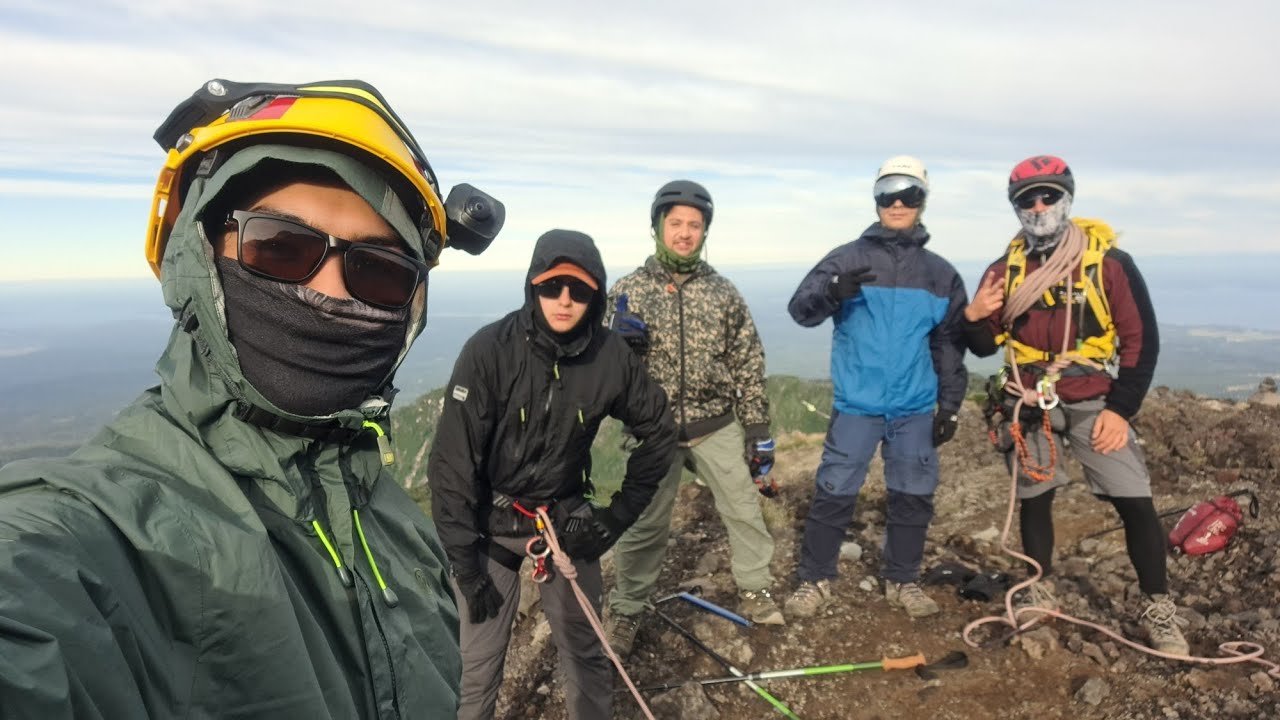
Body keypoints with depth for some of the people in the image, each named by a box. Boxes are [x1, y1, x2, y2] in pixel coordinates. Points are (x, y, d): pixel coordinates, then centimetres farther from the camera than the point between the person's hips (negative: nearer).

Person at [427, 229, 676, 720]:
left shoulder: (611, 357, -12)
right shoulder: (489, 351, -20)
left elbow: (659, 431, 4)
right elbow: (452, 462, -15)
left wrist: (622, 511, 0)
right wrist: (464, 561, -13)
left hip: (566, 520, 2)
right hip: (490, 523, -2)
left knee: (585, 652, 12)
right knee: (478, 663, 7)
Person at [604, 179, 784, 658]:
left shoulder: (723, 292, -1)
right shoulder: (629, 290, -3)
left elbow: (748, 366, 3)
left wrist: (758, 430, 1)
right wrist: (622, 342, -23)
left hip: (717, 426, 2)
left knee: (745, 510, 11)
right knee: (645, 524, 7)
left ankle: (754, 592, 34)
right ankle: (626, 612, 26)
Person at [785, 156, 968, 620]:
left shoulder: (941, 274, 9)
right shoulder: (848, 258, 0)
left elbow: (950, 344, 14)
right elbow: (800, 308, -11)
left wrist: (950, 405, 10)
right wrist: (832, 291, -32)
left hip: (916, 408, 3)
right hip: (856, 405, -3)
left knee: (913, 498, 10)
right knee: (834, 495, 0)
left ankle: (902, 581, 29)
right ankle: (814, 580, 16)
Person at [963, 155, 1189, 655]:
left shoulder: (1110, 262, -6)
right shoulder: (1006, 270, 1)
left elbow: (1142, 340, -4)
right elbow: (985, 346, 6)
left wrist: (1121, 409, -9)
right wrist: (973, 318, -17)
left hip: (1095, 403, -2)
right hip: (1030, 406, 2)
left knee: (1136, 501, -5)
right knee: (1034, 499, 9)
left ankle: (1158, 608, 13)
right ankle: (1040, 592, 26)